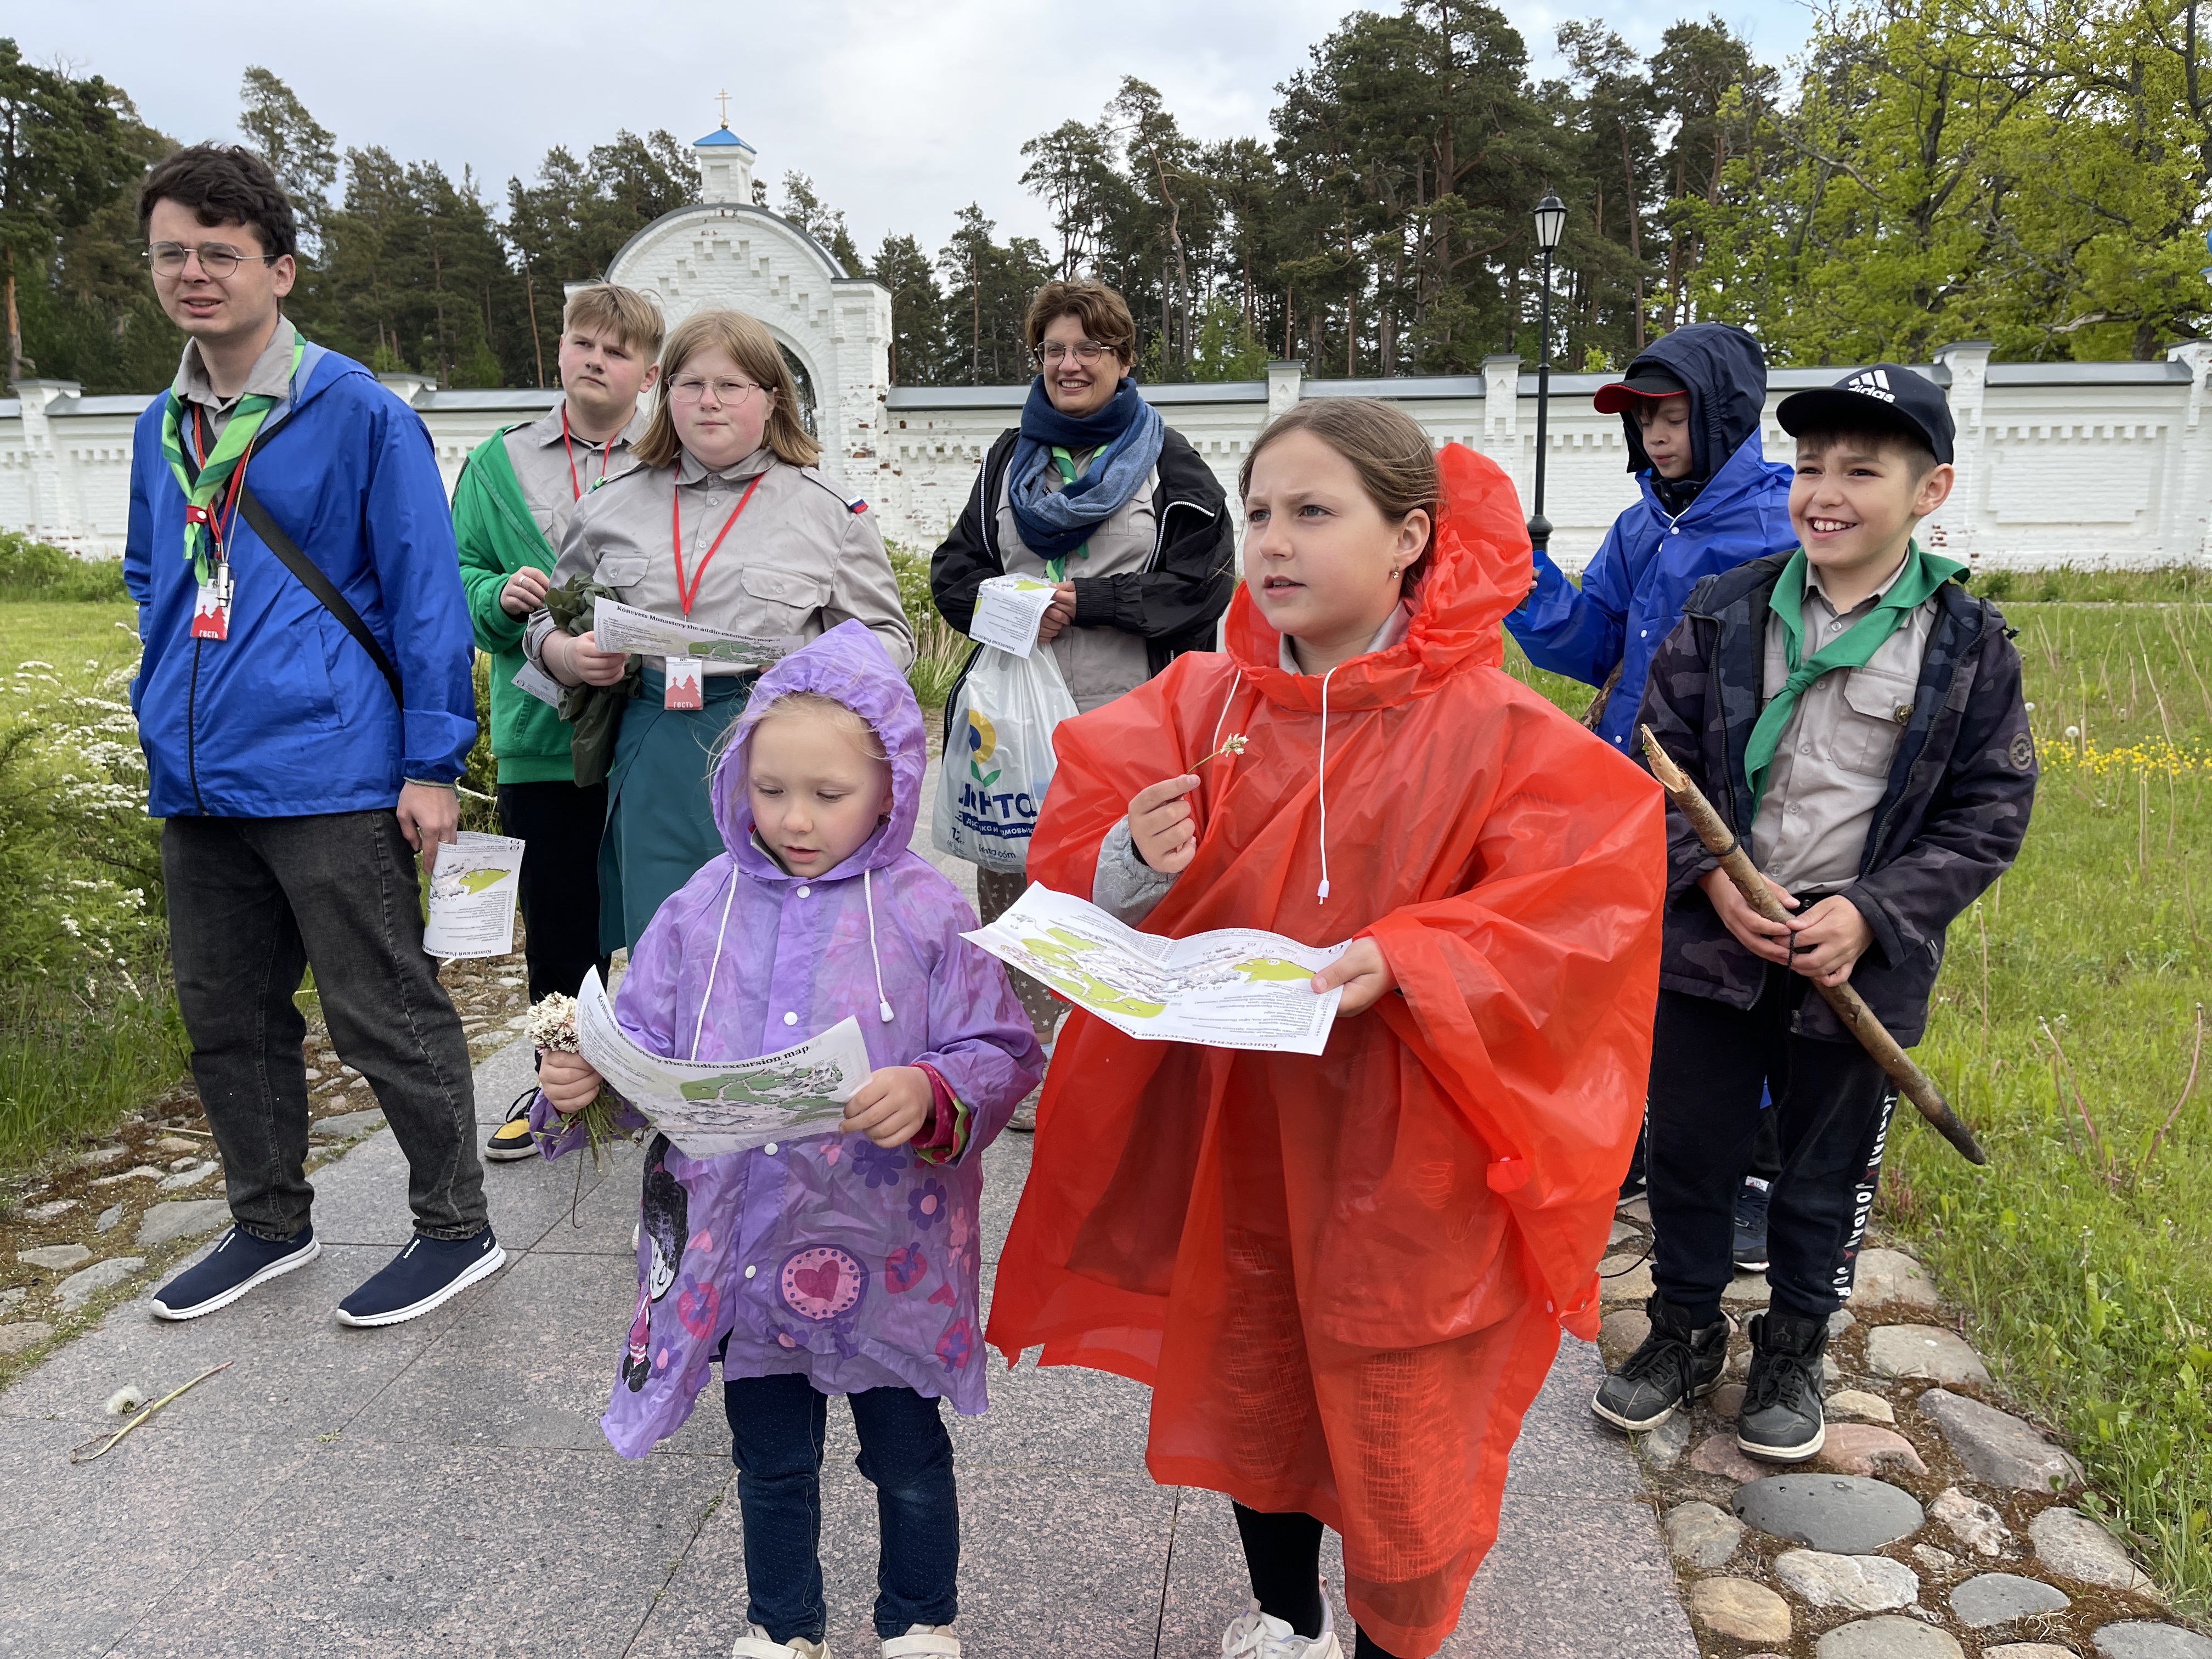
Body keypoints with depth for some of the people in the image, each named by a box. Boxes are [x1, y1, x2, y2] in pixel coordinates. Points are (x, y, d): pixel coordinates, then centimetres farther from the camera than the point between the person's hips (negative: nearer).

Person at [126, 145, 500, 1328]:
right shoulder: (162, 429, 12)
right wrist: (166, 709, 14)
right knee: (224, 1020, 17)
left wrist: (432, 762, -14)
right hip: (196, 785, 7)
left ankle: (456, 1227, 18)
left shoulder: (359, 414, -7)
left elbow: (424, 593, -10)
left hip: (329, 777, -7)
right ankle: (269, 1224, 34)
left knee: (385, 1019, 1)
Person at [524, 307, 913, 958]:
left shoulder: (829, 509, 7)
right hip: (654, 761, 3)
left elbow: (887, 635, 8)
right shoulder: (612, 505, 15)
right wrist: (568, 655, 0)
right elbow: (551, 618, 23)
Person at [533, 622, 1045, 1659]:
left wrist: (931, 1097, -31)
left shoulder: (928, 915, -11)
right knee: (771, 1462, 22)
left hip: (885, 1256, -2)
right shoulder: (703, 911, -1)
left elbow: (999, 1057, -12)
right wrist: (589, 1081, -16)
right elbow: (647, 1050, 4)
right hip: (744, 1252, 3)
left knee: (908, 1459, 19)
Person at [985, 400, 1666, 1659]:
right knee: (1243, 1378, 21)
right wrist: (1134, 867, -24)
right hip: (1227, 1122, 4)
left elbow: (1588, 897, -17)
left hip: (1399, 1143, -4)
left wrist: (1402, 960, -29)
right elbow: (1075, 860, -1)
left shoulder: (1490, 725, -13)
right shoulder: (1205, 700, -3)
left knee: (1396, 1415, 11)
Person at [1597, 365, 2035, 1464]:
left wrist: (1871, 914, -14)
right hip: (1710, 946, 1)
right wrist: (1711, 878, -14)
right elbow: (1659, 759, 0)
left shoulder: (1968, 644, -5)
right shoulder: (1726, 613, -3)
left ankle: (1792, 1354, 39)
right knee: (1687, 1148, 13)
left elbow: (1989, 814, -2)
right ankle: (1685, 1332, 36)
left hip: (1859, 964, -1)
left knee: (1828, 1172, 15)